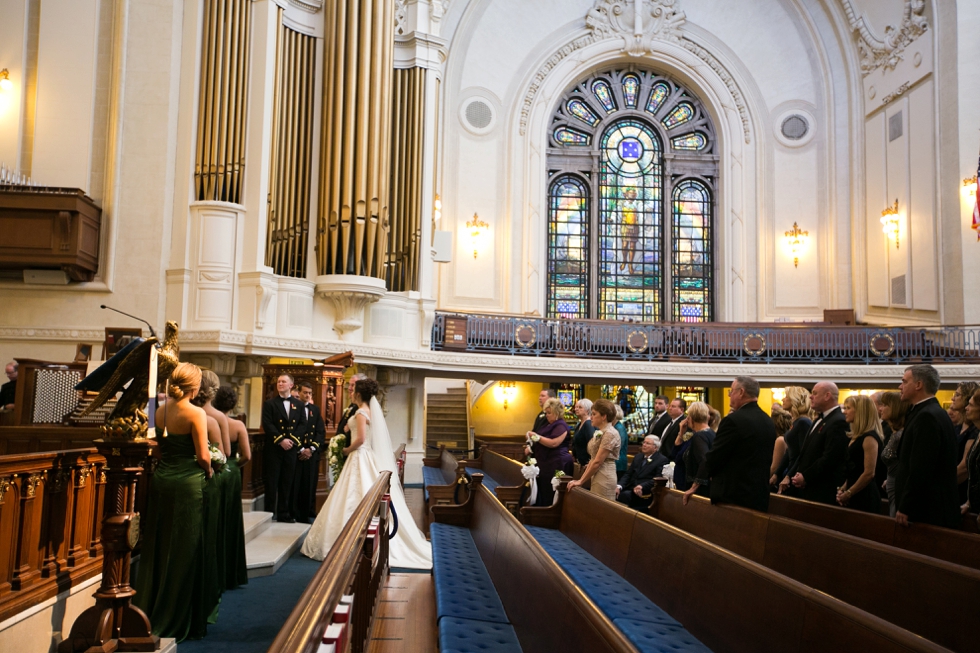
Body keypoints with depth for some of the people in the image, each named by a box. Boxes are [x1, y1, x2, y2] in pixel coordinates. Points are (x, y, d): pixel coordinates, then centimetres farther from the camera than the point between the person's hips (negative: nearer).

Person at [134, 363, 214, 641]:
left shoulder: (160, 412, 5)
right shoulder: (196, 414, -13)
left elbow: (160, 446, 10)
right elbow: (203, 456, -14)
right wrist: (208, 472, 4)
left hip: (161, 481, 6)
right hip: (188, 483, -6)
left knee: (156, 548, 14)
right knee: (183, 552, 4)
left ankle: (147, 613, 23)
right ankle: (173, 621, 12)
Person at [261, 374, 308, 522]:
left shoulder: (299, 404, 11)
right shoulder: (270, 404, 3)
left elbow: (302, 425, 5)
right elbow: (267, 425, -7)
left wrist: (293, 440, -10)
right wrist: (281, 440, -16)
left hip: (291, 448, 3)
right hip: (274, 448, -2)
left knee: (287, 483, 5)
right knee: (272, 482, 1)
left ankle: (283, 513, 11)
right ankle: (270, 514, 6)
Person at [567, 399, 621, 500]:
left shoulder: (609, 434, -14)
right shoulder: (599, 433, 15)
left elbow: (597, 462, -17)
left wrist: (581, 481, -11)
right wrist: (581, 479, 9)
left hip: (604, 479, -9)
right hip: (596, 478, 9)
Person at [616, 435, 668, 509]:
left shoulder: (662, 460, 0)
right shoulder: (638, 457, 21)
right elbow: (628, 474, 15)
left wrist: (642, 486, -27)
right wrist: (619, 486, -4)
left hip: (645, 492, -6)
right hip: (630, 488, 6)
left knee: (625, 495, -33)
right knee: (616, 494, -24)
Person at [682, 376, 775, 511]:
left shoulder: (734, 420, -16)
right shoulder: (768, 421, 9)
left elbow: (714, 456, -13)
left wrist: (695, 485, -1)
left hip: (732, 496, -8)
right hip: (760, 496, 8)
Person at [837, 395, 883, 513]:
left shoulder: (869, 437, -13)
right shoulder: (855, 437, 14)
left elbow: (869, 473, -18)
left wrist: (848, 493, -12)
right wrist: (843, 489, 7)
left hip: (864, 497, -8)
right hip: (853, 497, 8)